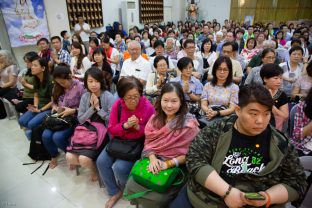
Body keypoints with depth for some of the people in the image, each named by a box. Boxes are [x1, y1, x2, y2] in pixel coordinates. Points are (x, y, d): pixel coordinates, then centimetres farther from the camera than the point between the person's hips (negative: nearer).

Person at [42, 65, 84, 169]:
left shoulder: (79, 86, -13)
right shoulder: (57, 87, 7)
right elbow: (54, 102, 20)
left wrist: (73, 111, -23)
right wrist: (54, 107, -1)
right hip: (59, 117, 6)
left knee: (57, 137, -25)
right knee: (45, 135, -15)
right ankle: (53, 156, 15)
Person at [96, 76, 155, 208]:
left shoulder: (148, 107, -16)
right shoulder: (117, 105, -8)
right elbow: (111, 129, -4)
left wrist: (138, 127, -26)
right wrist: (125, 125, -22)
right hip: (119, 141, 5)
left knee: (119, 167, -22)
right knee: (101, 162, -12)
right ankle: (115, 192, 11)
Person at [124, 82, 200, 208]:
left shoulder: (189, 123, -15)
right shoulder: (156, 118, 0)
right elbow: (148, 142, 5)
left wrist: (168, 163, -19)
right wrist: (152, 159, -14)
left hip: (177, 167, -4)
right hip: (154, 162, 5)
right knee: (131, 187, -10)